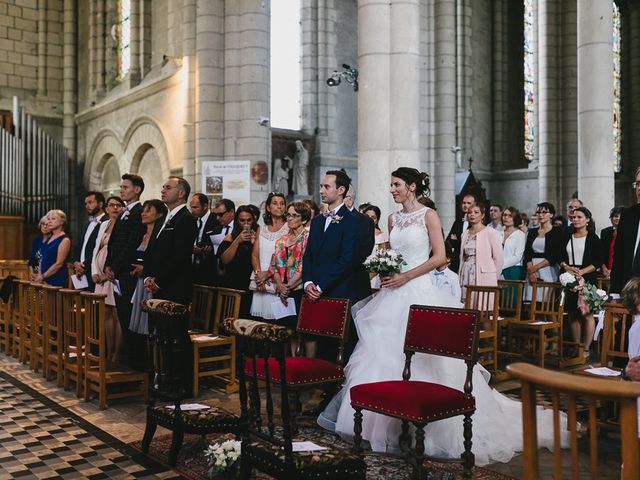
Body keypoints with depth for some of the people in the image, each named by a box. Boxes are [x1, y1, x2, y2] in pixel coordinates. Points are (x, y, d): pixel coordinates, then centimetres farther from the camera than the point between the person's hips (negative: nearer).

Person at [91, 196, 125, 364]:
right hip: (101, 276, 7)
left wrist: (110, 273, -14)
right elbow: (96, 249, 17)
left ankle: (117, 355, -3)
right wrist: (95, 272, 3)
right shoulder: (103, 225, 17)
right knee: (107, 313, 8)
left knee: (117, 314, -7)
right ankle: (109, 353, 14)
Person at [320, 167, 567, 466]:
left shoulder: (428, 215, -3)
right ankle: (385, 421, 15)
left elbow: (439, 257, -10)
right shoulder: (393, 219, 14)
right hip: (393, 294, 6)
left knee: (420, 359, -5)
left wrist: (406, 276, -16)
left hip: (419, 291, -6)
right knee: (385, 354, 5)